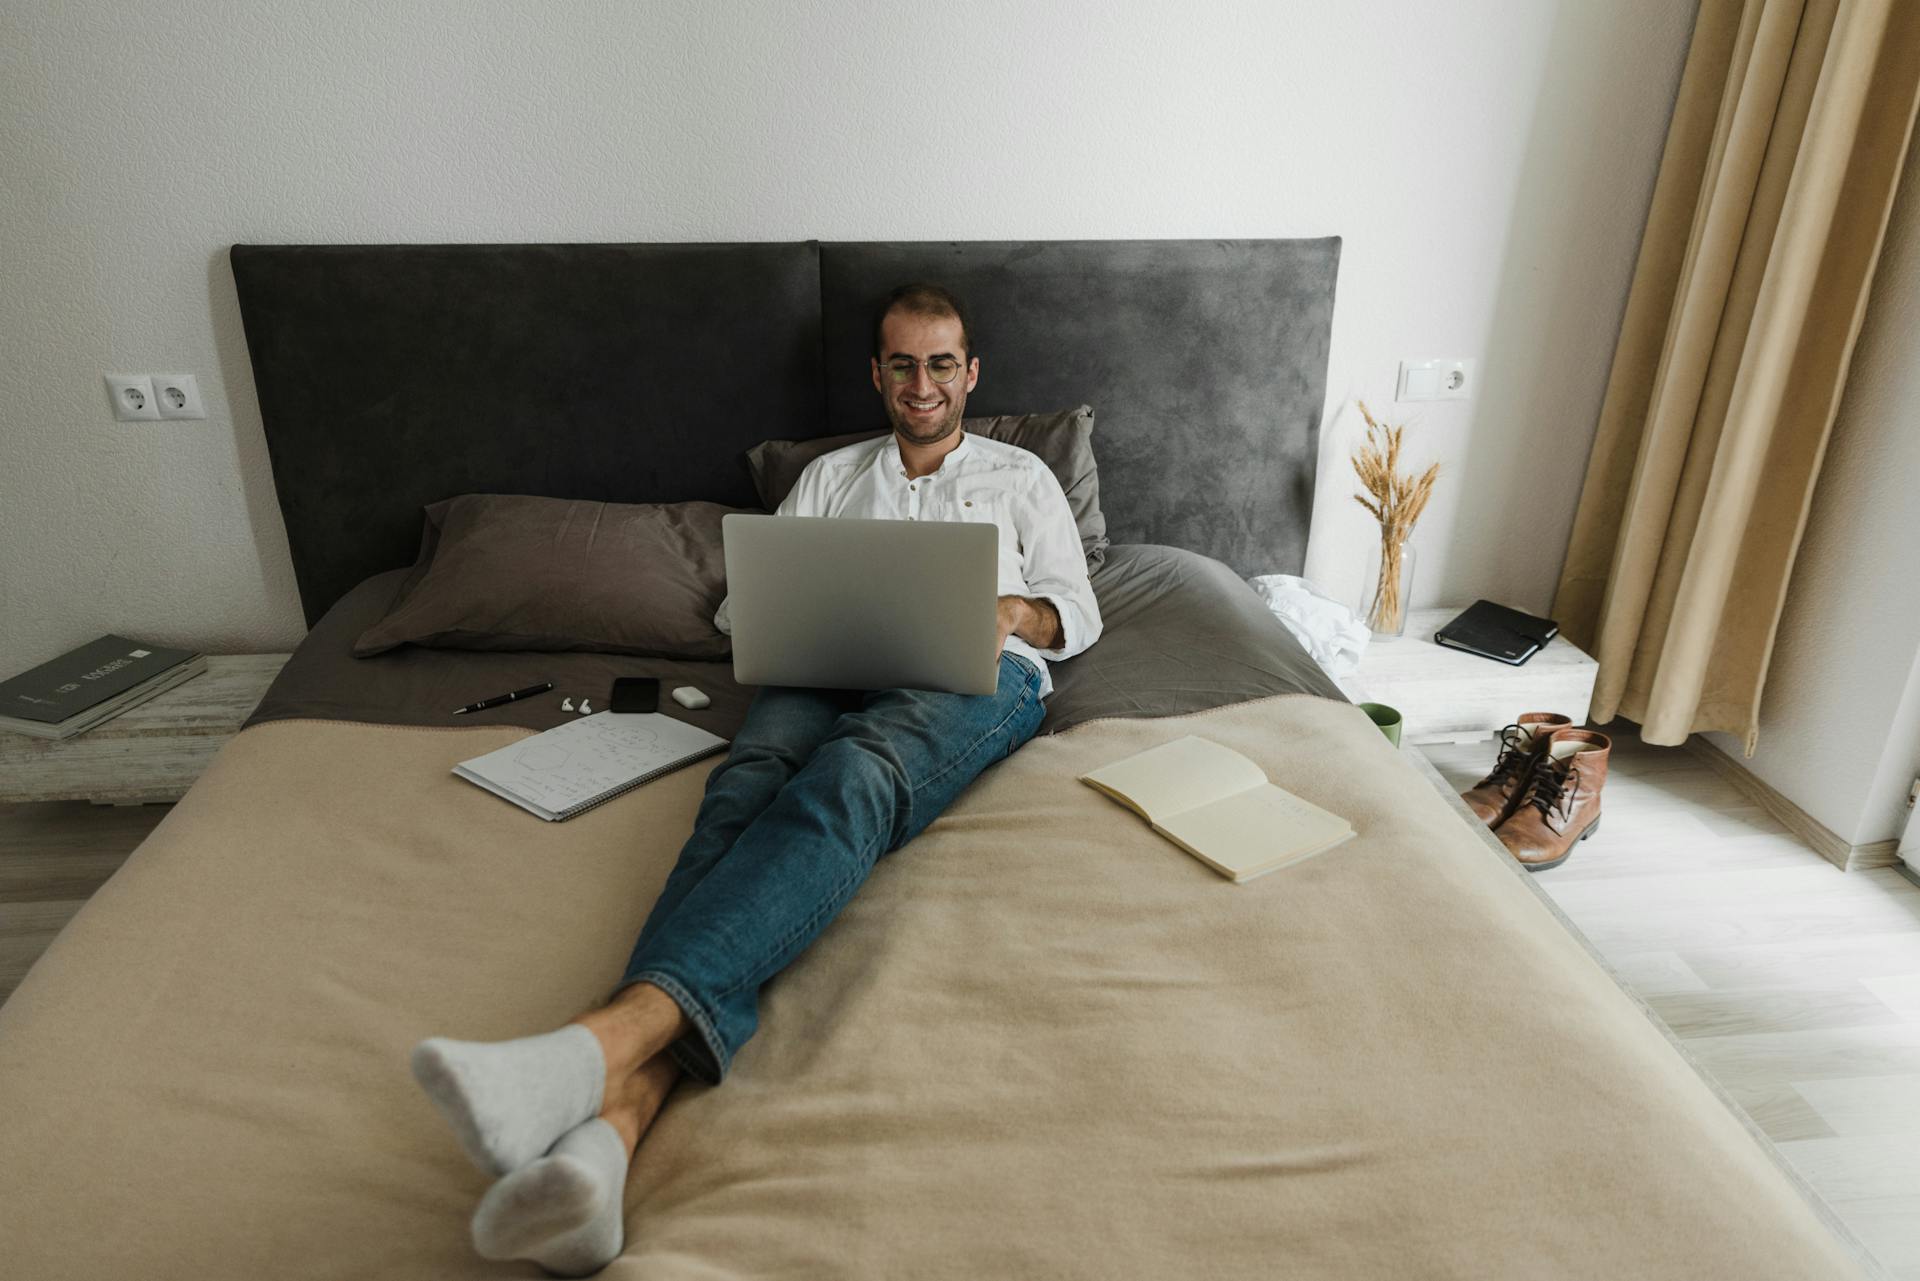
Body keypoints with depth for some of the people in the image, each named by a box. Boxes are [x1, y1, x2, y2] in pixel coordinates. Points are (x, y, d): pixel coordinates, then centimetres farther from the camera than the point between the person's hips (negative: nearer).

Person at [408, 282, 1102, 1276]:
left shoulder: (1019, 475, 29)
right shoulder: (829, 475, 32)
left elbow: (1077, 612, 21)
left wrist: (1012, 611, -3)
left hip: (976, 675, -1)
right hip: (832, 671, 2)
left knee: (848, 779, -38)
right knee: (746, 789, -35)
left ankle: (608, 1038, -60)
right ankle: (613, 1123, -57)